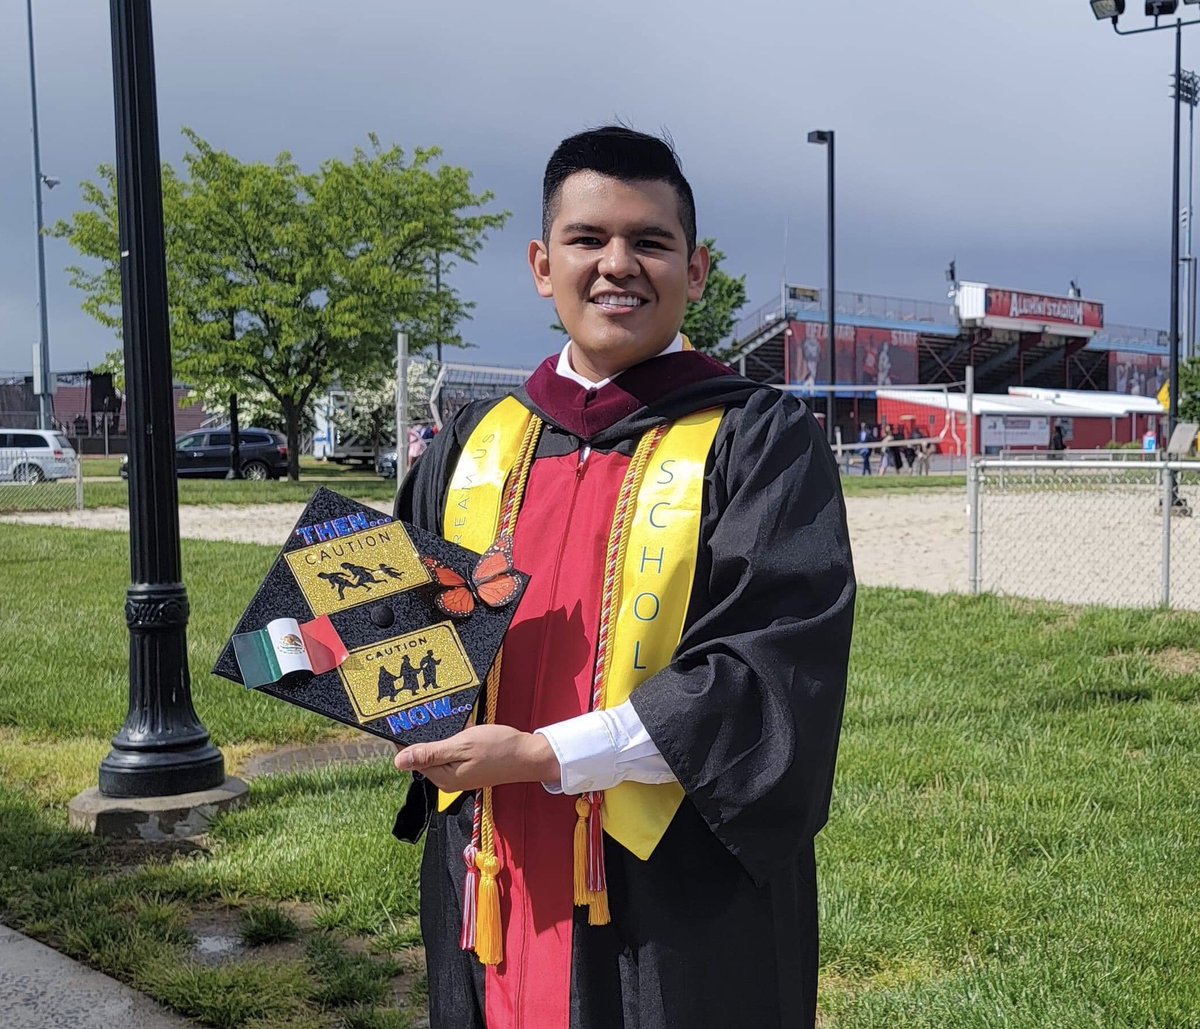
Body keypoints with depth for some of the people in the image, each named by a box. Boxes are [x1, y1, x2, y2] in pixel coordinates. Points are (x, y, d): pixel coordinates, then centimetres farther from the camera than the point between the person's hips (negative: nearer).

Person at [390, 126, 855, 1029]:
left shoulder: (762, 442, -7)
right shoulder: (476, 445, 7)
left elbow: (771, 671, -16)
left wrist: (545, 756, -20)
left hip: (681, 917, -4)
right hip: (495, 901, 4)